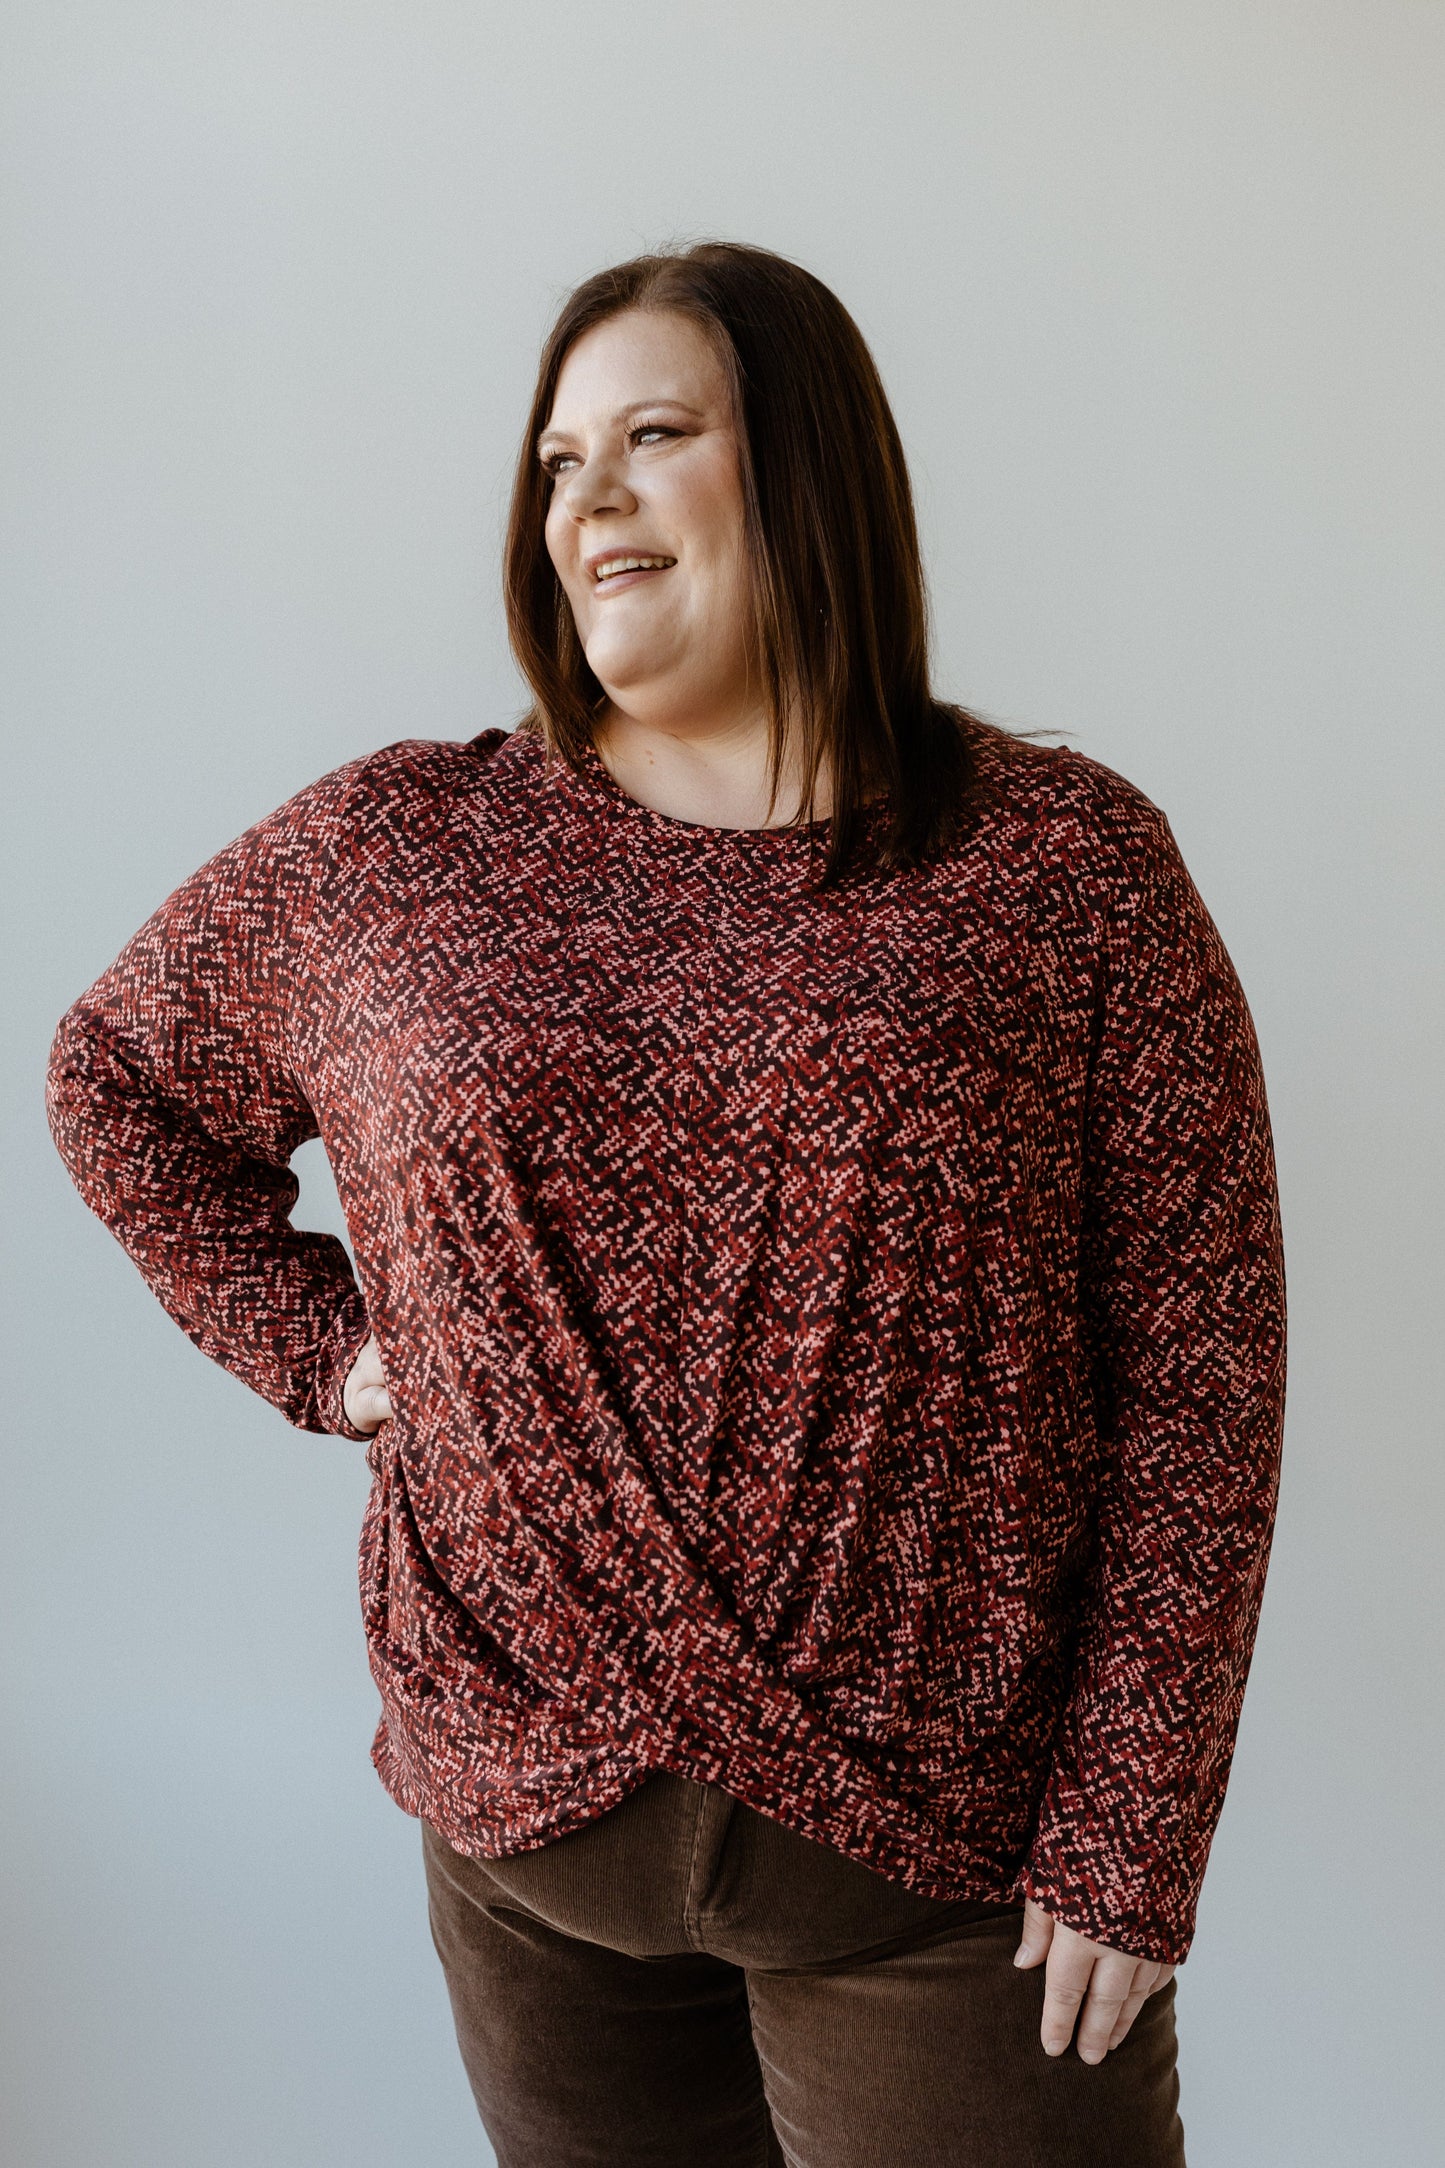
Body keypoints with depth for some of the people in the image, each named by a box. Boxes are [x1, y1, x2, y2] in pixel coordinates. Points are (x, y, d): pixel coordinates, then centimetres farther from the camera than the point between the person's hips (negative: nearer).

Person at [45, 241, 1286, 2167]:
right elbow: (115, 1075, 16)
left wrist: (1129, 1838, -10)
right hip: (530, 1813, 3)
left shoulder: (1070, 869, -6)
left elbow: (1199, 1369, -7)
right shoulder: (384, 855, 1)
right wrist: (316, 1343, 3)